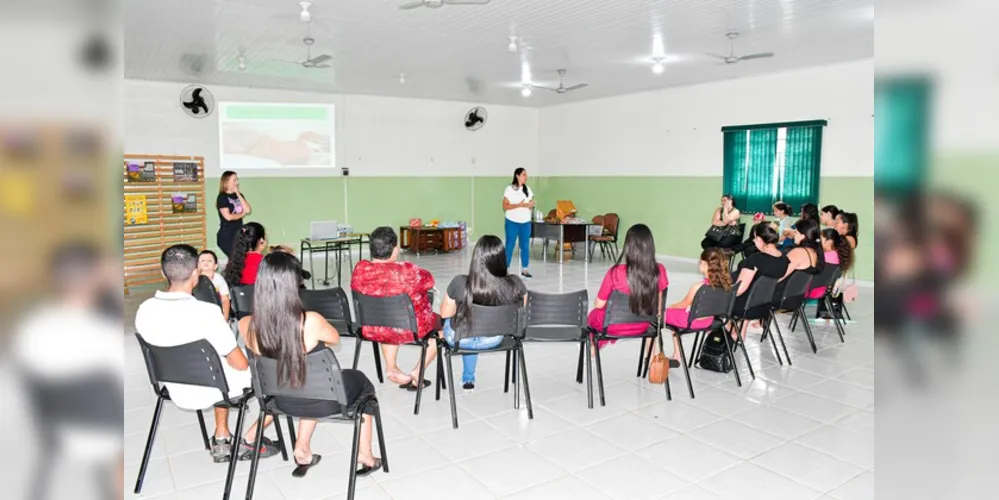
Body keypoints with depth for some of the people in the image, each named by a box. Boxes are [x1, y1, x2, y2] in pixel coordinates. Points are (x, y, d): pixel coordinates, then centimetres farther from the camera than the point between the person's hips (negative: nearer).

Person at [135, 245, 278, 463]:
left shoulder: (144, 310, -11)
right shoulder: (206, 312, -30)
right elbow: (240, 364, -21)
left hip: (177, 391, 6)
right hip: (212, 391, -6)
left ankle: (221, 438, 30)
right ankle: (248, 441, 16)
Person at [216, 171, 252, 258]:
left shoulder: (239, 195, 12)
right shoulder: (222, 197, -7)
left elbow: (248, 210, -3)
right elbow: (228, 217, -15)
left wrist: (238, 194, -5)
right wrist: (242, 214, 1)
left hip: (239, 233, 6)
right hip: (226, 235, -6)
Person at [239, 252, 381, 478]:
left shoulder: (247, 326, -20)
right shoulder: (311, 322, -32)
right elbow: (335, 339, -8)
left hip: (285, 401, 4)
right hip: (324, 401, -4)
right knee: (363, 383, 28)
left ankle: (302, 450, 36)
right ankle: (364, 455, 35)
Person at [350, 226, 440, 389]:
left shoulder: (360, 269, -14)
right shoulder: (408, 271, -26)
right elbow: (429, 281, -7)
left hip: (372, 330, 5)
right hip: (409, 330, -4)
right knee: (439, 321, 25)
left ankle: (391, 369, 31)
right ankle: (417, 372, 21)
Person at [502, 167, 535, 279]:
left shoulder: (528, 189, 9)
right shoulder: (509, 189, -7)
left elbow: (531, 203, 15)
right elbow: (505, 206, -12)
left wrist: (531, 205, -9)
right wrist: (519, 205, -20)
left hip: (526, 222, 5)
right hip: (512, 222, -5)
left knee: (525, 246, 6)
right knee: (510, 245, -1)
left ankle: (524, 269, 14)